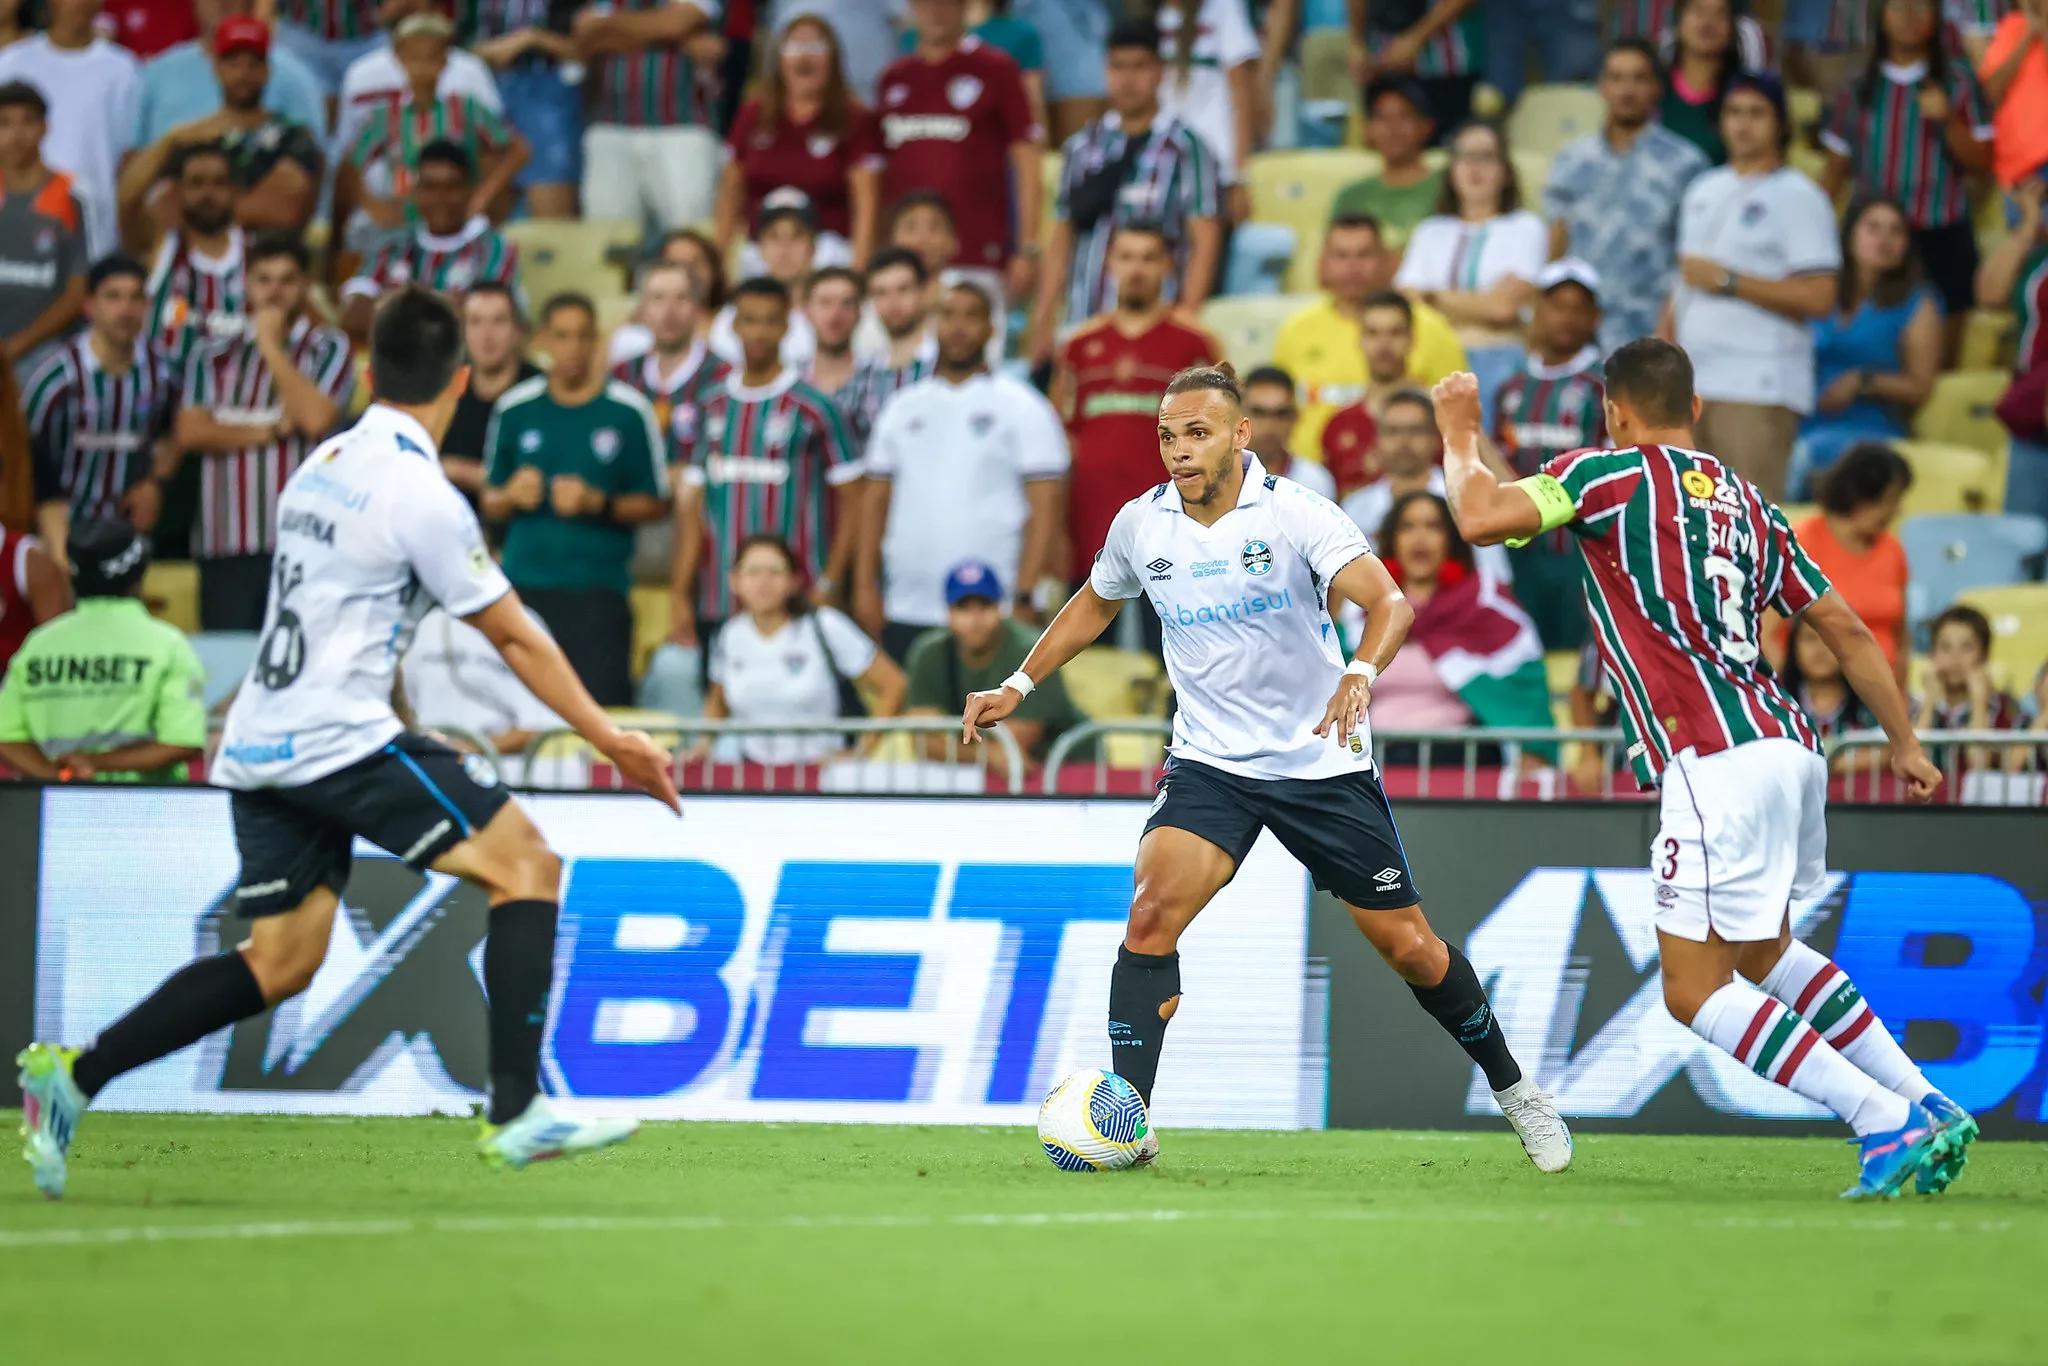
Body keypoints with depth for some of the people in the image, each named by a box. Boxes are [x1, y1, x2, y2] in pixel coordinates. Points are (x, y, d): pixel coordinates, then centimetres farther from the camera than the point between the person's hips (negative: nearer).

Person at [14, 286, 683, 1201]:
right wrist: (609, 740, 4)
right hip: (337, 738, -8)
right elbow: (515, 639, -5)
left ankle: (73, 1075, 5)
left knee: (280, 962, 11)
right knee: (525, 866, -6)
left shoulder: (322, 466, 13)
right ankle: (516, 1110, -15)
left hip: (260, 747, 8)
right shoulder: (421, 497, -12)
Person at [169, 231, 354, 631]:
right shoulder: (215, 355, 14)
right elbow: (190, 432, 2)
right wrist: (268, 430, -5)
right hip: (225, 548, 2)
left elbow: (315, 418, -10)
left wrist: (271, 347, -1)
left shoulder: (327, 348, 7)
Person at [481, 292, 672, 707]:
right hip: (524, 584, 3)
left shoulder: (628, 412, 1)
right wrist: (512, 497, -7)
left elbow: (657, 503, 3)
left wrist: (598, 503, -12)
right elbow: (490, 504, 15)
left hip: (598, 588, -3)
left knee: (602, 702, -12)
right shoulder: (515, 410, 9)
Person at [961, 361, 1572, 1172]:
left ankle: (1510, 1087, 29)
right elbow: (1095, 603, 20)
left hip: (1322, 762, -2)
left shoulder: (1291, 512, -15)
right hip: (1209, 763, 2)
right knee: (1152, 911, -22)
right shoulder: (1141, 526, -3)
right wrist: (1019, 685, 15)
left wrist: (1361, 674, -46)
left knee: (1408, 947, 4)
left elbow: (1388, 602, -27)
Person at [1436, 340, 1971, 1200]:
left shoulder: (1613, 475, 0)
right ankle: (1929, 1109, 22)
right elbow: (1845, 628, 21)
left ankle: (1888, 1126, -11)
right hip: (1787, 744, 8)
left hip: (1717, 759, -8)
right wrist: (1905, 742, 27)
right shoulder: (1745, 500, 20)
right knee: (1762, 953, 28)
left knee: (1695, 991, -3)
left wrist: (1459, 431, 8)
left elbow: (1481, 517, -11)